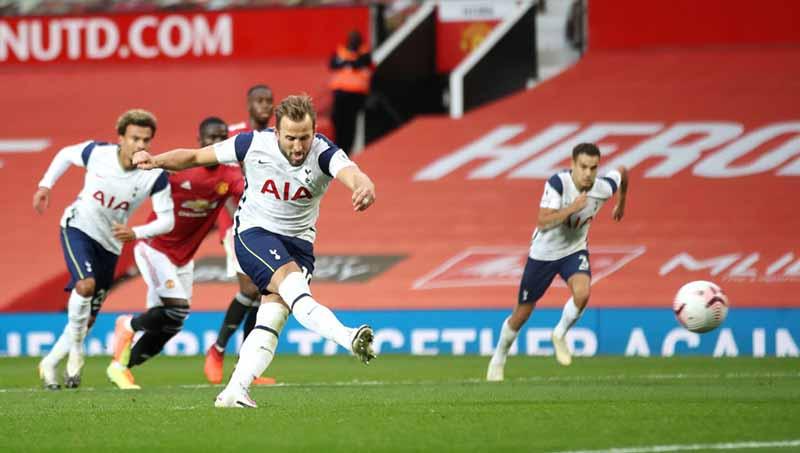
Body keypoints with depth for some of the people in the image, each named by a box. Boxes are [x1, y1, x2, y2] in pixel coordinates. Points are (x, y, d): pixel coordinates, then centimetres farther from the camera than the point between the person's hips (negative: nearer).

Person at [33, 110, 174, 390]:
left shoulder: (155, 175, -21)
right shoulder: (97, 153, -19)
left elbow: (167, 220, -18)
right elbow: (66, 155, 3)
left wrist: (136, 233, -34)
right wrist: (45, 185, -2)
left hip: (110, 243, 3)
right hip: (78, 227, -3)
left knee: (87, 319, 8)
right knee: (85, 284, -30)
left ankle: (50, 364, 25)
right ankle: (75, 352, -11)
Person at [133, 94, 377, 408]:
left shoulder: (324, 153, -16)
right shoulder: (254, 145, -14)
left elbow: (351, 173, -39)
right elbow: (196, 157, -2)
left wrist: (364, 186, -63)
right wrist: (156, 161, -17)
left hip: (299, 242, 2)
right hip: (254, 232, -2)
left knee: (272, 317, -14)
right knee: (291, 279, -31)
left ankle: (235, 391, -12)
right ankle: (348, 338, -50)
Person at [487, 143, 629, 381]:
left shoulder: (603, 188, -18)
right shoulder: (558, 182, -29)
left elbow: (622, 172, 7)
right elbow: (543, 222, -37)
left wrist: (621, 204, 22)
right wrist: (572, 207, -47)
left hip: (574, 251, 2)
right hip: (543, 253, -2)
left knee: (582, 292, -30)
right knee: (521, 314, 8)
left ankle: (560, 335, 0)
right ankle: (498, 360, 34)